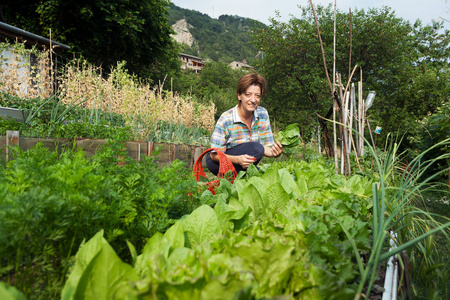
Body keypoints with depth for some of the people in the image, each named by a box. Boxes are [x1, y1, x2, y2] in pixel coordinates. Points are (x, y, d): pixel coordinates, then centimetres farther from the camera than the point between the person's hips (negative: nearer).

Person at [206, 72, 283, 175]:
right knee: (255, 147, -29)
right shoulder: (225, 119, -24)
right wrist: (237, 159, -39)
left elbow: (266, 146, -6)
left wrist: (273, 152, -31)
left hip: (243, 162, 6)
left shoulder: (263, 114, -8)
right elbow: (215, 155, -21)